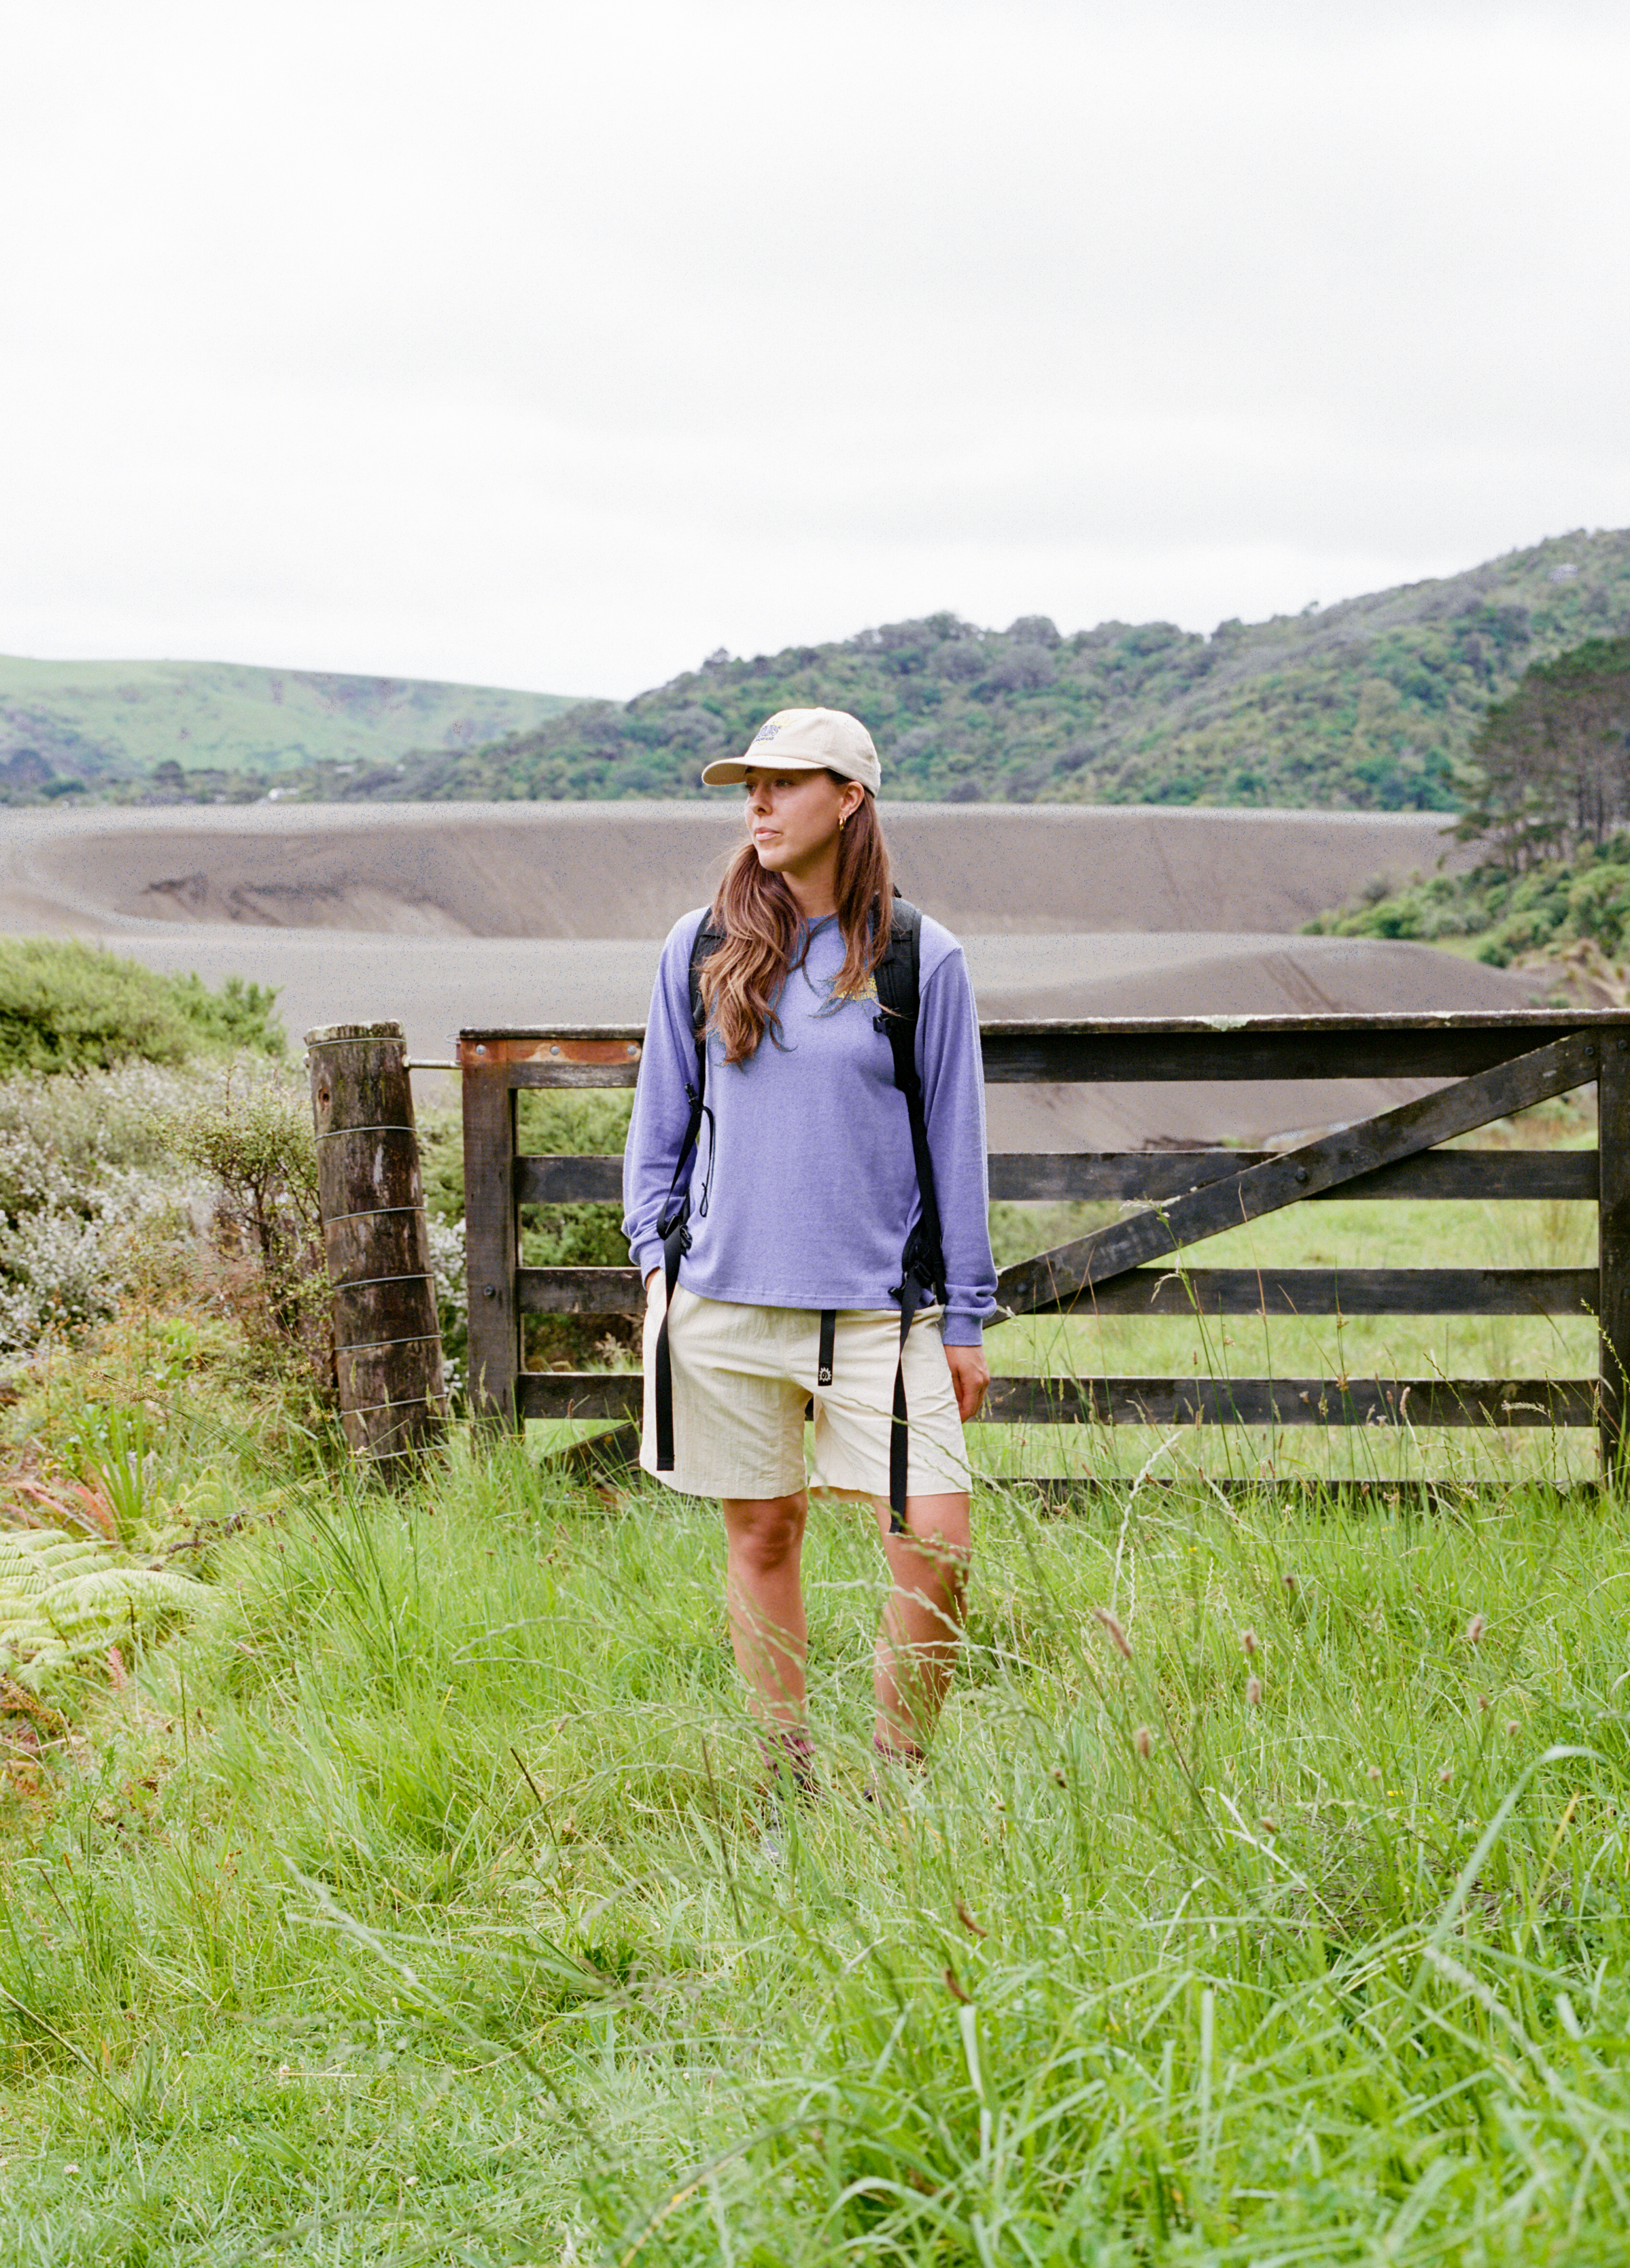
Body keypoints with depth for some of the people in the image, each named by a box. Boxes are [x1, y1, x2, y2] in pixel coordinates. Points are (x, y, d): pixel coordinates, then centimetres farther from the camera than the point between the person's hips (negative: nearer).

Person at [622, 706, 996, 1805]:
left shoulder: (923, 960, 0)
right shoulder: (700, 949, 6)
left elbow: (956, 1142, 5)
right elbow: (661, 1117, 15)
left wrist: (966, 1319, 4)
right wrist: (656, 1258, 6)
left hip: (878, 1304, -2)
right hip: (726, 1295, 2)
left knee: (936, 1541, -10)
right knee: (762, 1534, 8)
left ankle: (898, 1780, 8)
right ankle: (790, 1786, 21)